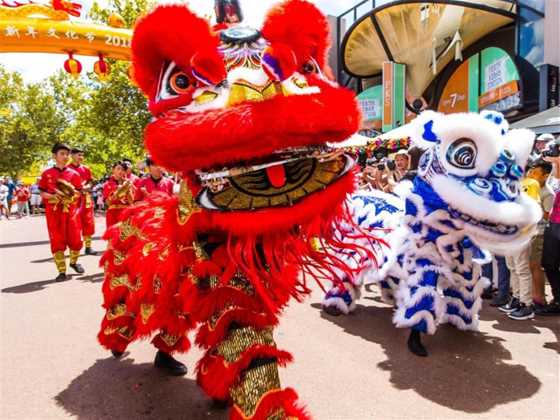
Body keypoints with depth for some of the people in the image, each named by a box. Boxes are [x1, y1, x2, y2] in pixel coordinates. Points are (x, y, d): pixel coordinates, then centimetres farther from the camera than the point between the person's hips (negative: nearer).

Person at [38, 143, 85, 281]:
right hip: (54, 212, -1)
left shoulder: (74, 174, 5)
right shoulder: (46, 174, 3)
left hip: (71, 210, 1)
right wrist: (53, 196, -15)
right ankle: (62, 271, 8)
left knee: (75, 239, 2)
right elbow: (42, 193, 4)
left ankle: (73, 262, 29)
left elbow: (78, 193, 7)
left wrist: (71, 190, -13)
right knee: (57, 241, 0)